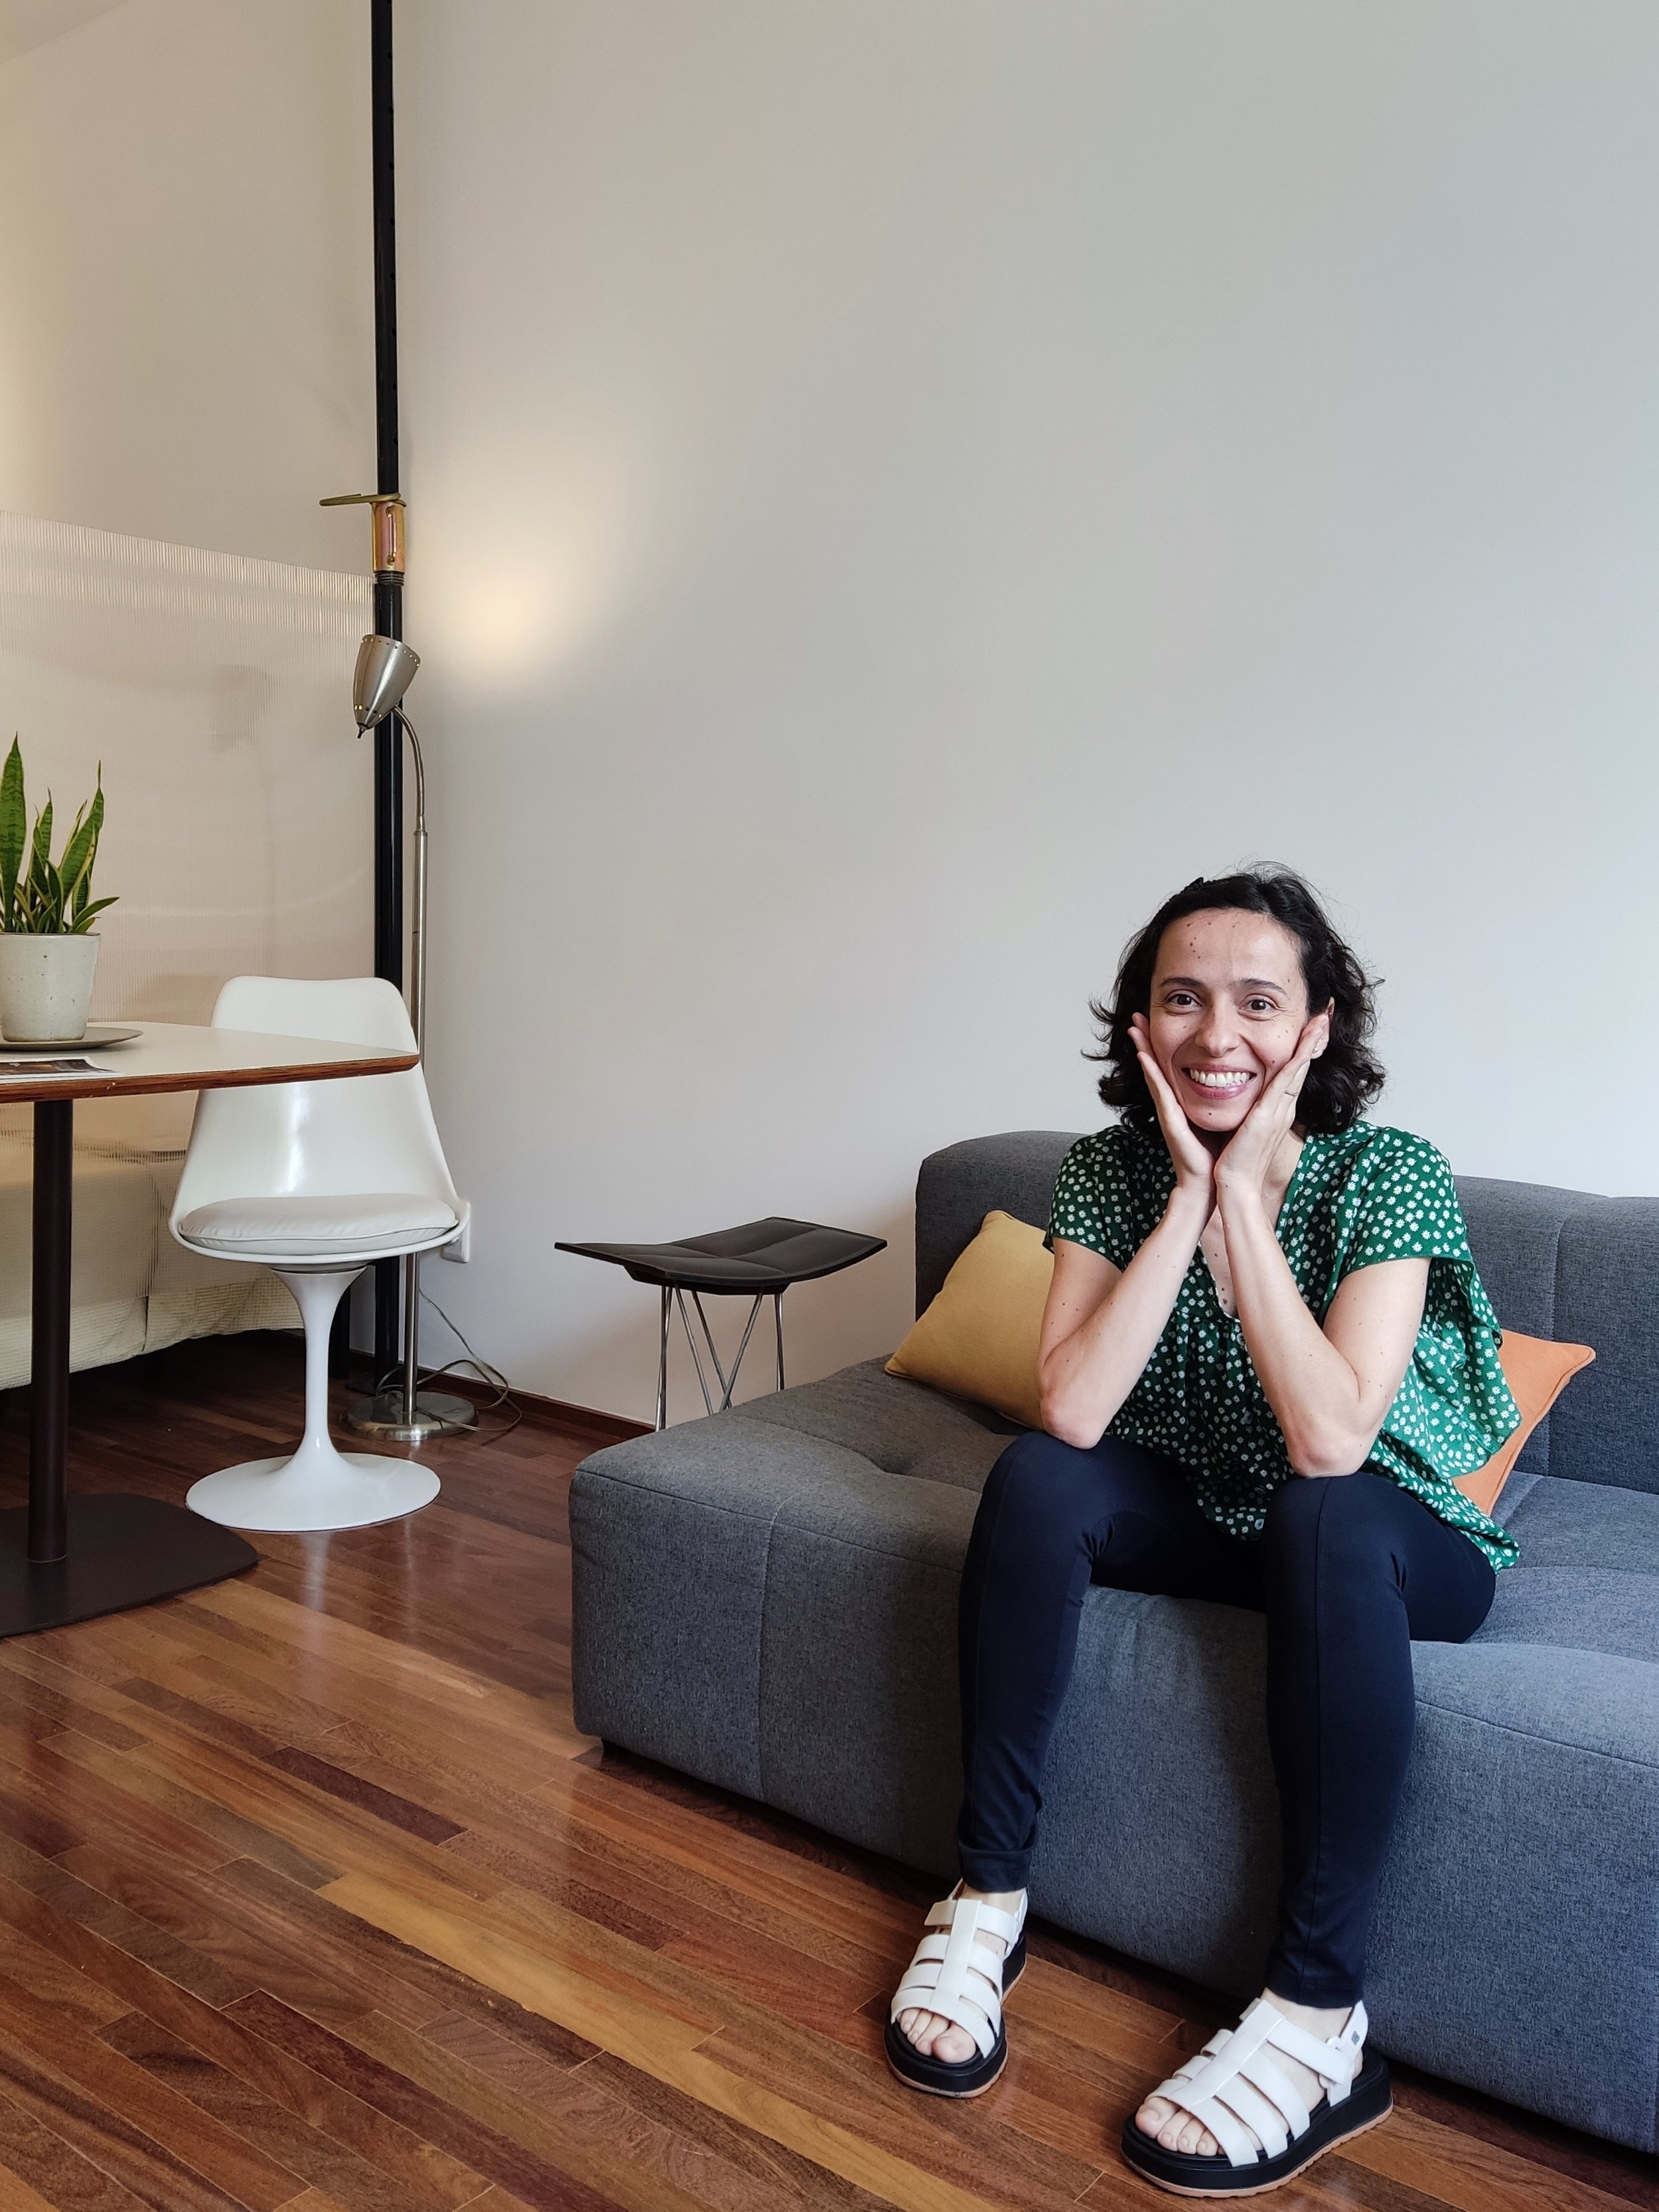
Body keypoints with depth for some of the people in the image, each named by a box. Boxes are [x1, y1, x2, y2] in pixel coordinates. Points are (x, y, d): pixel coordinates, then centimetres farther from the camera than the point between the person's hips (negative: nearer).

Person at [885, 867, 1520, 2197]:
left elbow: (1329, 1441, -34)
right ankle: (989, 1898, -14)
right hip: (1200, 1514, 3)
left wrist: (1243, 1198, -32)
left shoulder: (1389, 1175, -22)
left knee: (1322, 1517, -36)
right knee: (1036, 1482, -25)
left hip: (1387, 1544, -3)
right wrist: (1191, 1195, -28)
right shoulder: (1112, 1169, -12)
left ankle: (1321, 2018, -28)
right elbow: (1071, 1412, -25)